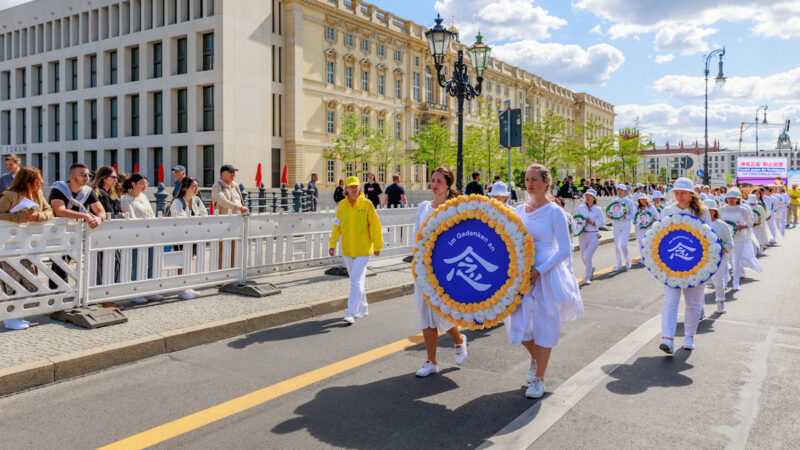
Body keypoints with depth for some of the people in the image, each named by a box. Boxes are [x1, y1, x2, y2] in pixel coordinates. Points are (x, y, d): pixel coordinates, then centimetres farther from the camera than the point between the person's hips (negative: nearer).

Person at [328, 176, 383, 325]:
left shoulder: (367, 204, -7)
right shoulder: (342, 205, 2)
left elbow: (375, 226, -4)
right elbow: (337, 226, 7)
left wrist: (377, 245, -2)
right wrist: (332, 244, 6)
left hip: (363, 249, -4)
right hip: (347, 249, 4)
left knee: (357, 280, -10)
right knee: (356, 279, 15)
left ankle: (351, 313, -8)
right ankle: (362, 308, 31)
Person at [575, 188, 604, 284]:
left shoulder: (598, 210, -3)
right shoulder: (580, 208, 3)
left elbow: (602, 222, 2)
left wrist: (592, 223, -13)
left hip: (593, 235, -3)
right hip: (582, 235, 3)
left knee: (588, 257, -12)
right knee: (583, 257, 12)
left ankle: (587, 278, 2)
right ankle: (591, 268, 44)